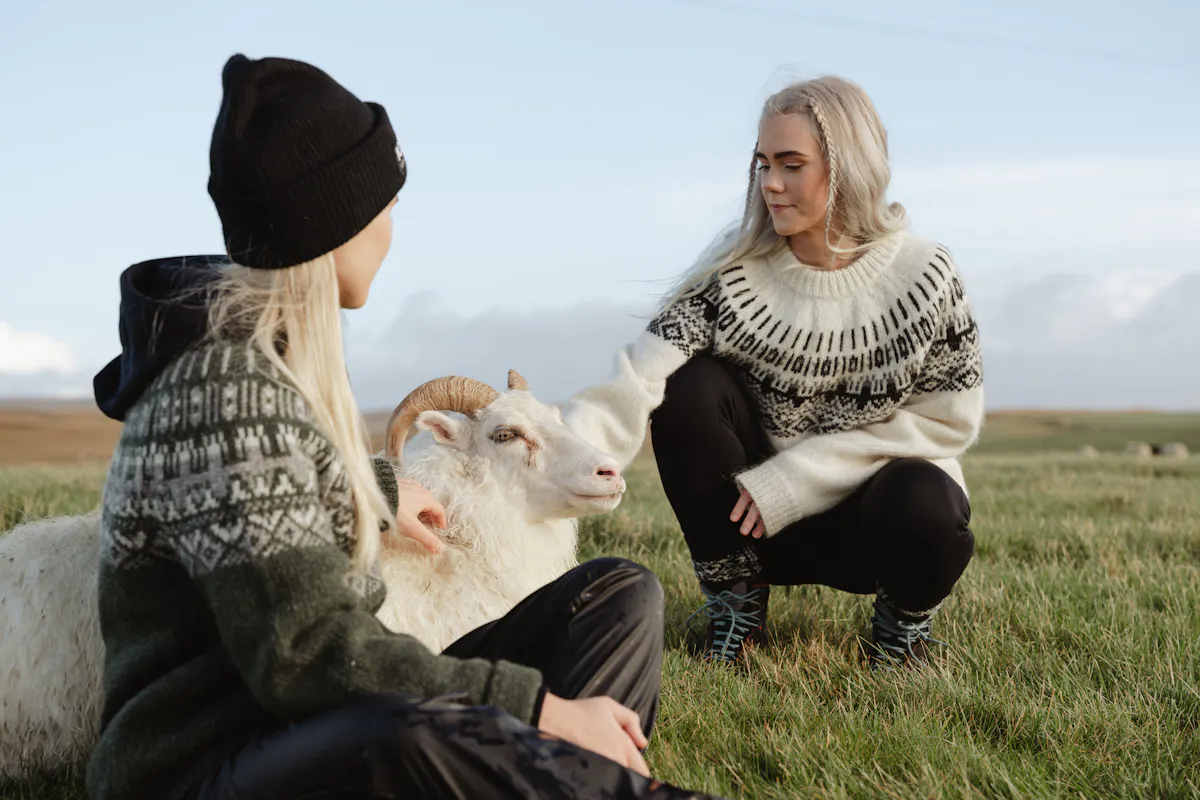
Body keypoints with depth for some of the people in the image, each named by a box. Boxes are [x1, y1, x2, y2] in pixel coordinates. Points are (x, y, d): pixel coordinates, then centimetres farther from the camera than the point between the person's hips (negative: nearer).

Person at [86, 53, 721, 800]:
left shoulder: (276, 347, 9)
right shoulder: (225, 379, -21)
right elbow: (307, 653, -28)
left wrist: (379, 492, 43)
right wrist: (543, 711, -26)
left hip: (339, 731, 10)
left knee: (619, 593, -1)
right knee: (423, 734, -43)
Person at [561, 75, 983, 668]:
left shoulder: (923, 276, -11)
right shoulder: (732, 272, -10)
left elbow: (947, 420, -10)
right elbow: (637, 385, -21)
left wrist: (789, 479, -18)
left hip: (870, 522, -1)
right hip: (757, 520, 2)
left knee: (924, 503, -35)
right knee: (691, 391, -23)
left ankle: (906, 614, 2)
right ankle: (736, 607, -6)